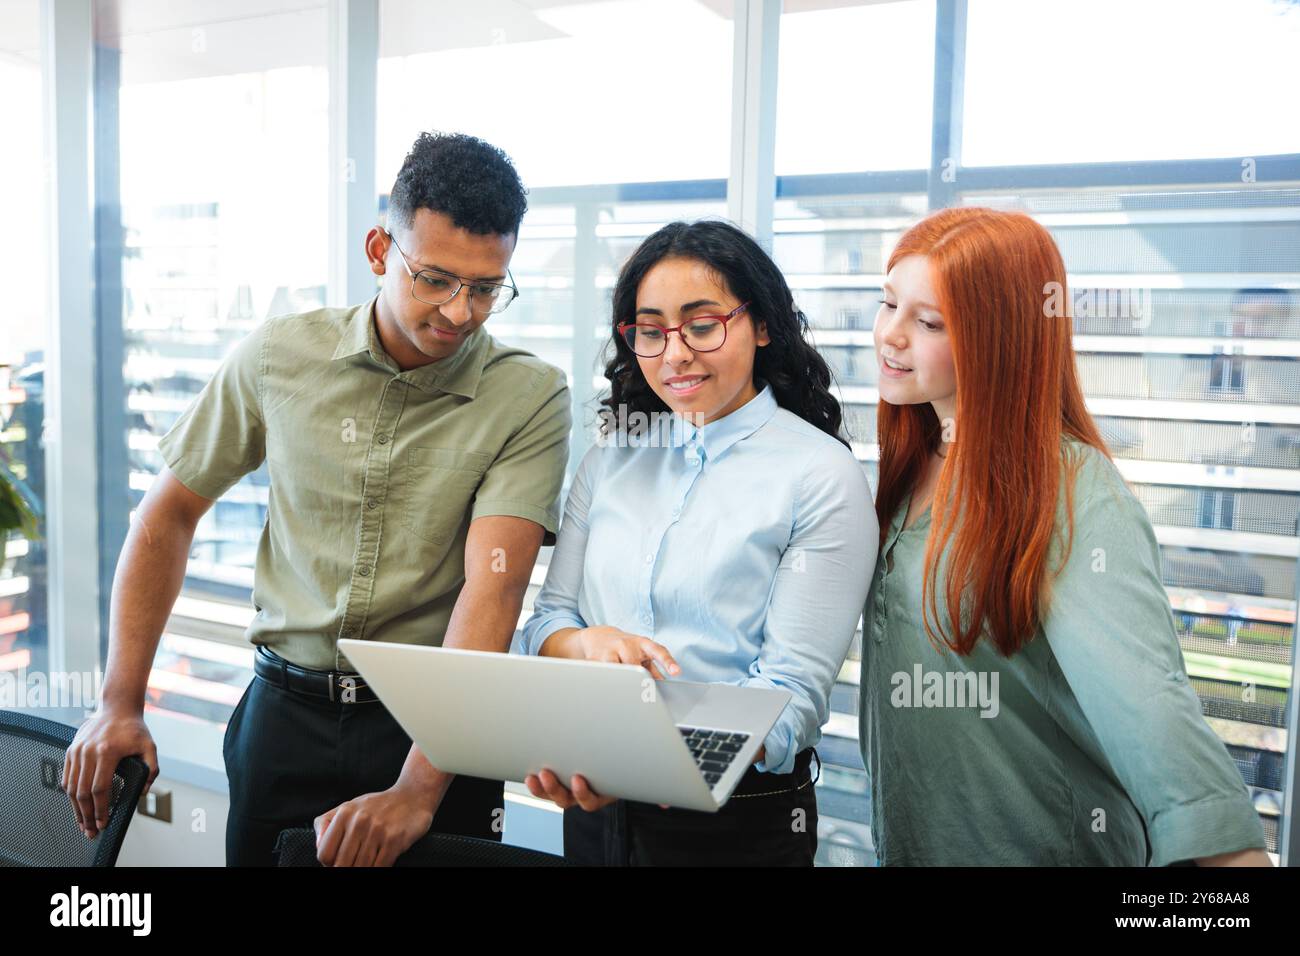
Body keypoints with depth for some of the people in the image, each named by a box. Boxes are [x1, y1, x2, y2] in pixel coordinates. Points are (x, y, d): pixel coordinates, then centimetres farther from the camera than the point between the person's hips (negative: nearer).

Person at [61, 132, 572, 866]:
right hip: (284, 715, 3)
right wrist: (121, 704, 1)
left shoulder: (531, 398, -12)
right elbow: (171, 513, 5)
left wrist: (418, 790, -28)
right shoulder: (279, 357, -4)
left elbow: (493, 588, -21)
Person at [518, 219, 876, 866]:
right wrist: (591, 641, -19)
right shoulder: (611, 456, 4)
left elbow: (793, 694, -17)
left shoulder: (824, 477, -12)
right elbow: (547, 621, 5)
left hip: (741, 826, -4)